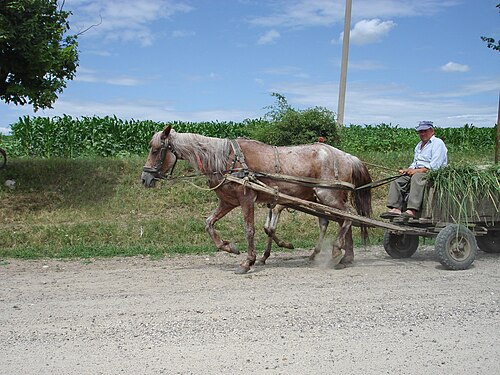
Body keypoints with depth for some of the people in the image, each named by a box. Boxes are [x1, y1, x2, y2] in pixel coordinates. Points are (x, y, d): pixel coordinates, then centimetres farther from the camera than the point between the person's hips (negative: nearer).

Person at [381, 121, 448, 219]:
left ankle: (412, 211, -51)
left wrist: (417, 171, -16)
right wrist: (408, 170, 5)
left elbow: (434, 166, -14)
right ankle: (396, 209, -28)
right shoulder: (419, 146, 26)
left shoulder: (438, 143, -2)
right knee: (397, 181, -13)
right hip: (417, 172, 9)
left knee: (416, 177, -38)